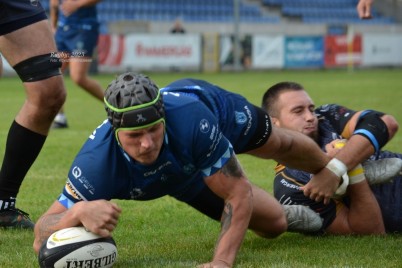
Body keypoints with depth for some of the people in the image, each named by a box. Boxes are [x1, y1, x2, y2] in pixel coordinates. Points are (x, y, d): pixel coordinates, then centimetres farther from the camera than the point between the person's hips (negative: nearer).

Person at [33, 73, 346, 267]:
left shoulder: (190, 118, -51)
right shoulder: (96, 163, -48)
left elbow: (239, 193, -41)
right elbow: (41, 239, -47)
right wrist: (79, 211, -69)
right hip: (184, 176, 2)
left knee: (282, 147, 31)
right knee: (273, 225, 17)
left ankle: (326, 166, 70)